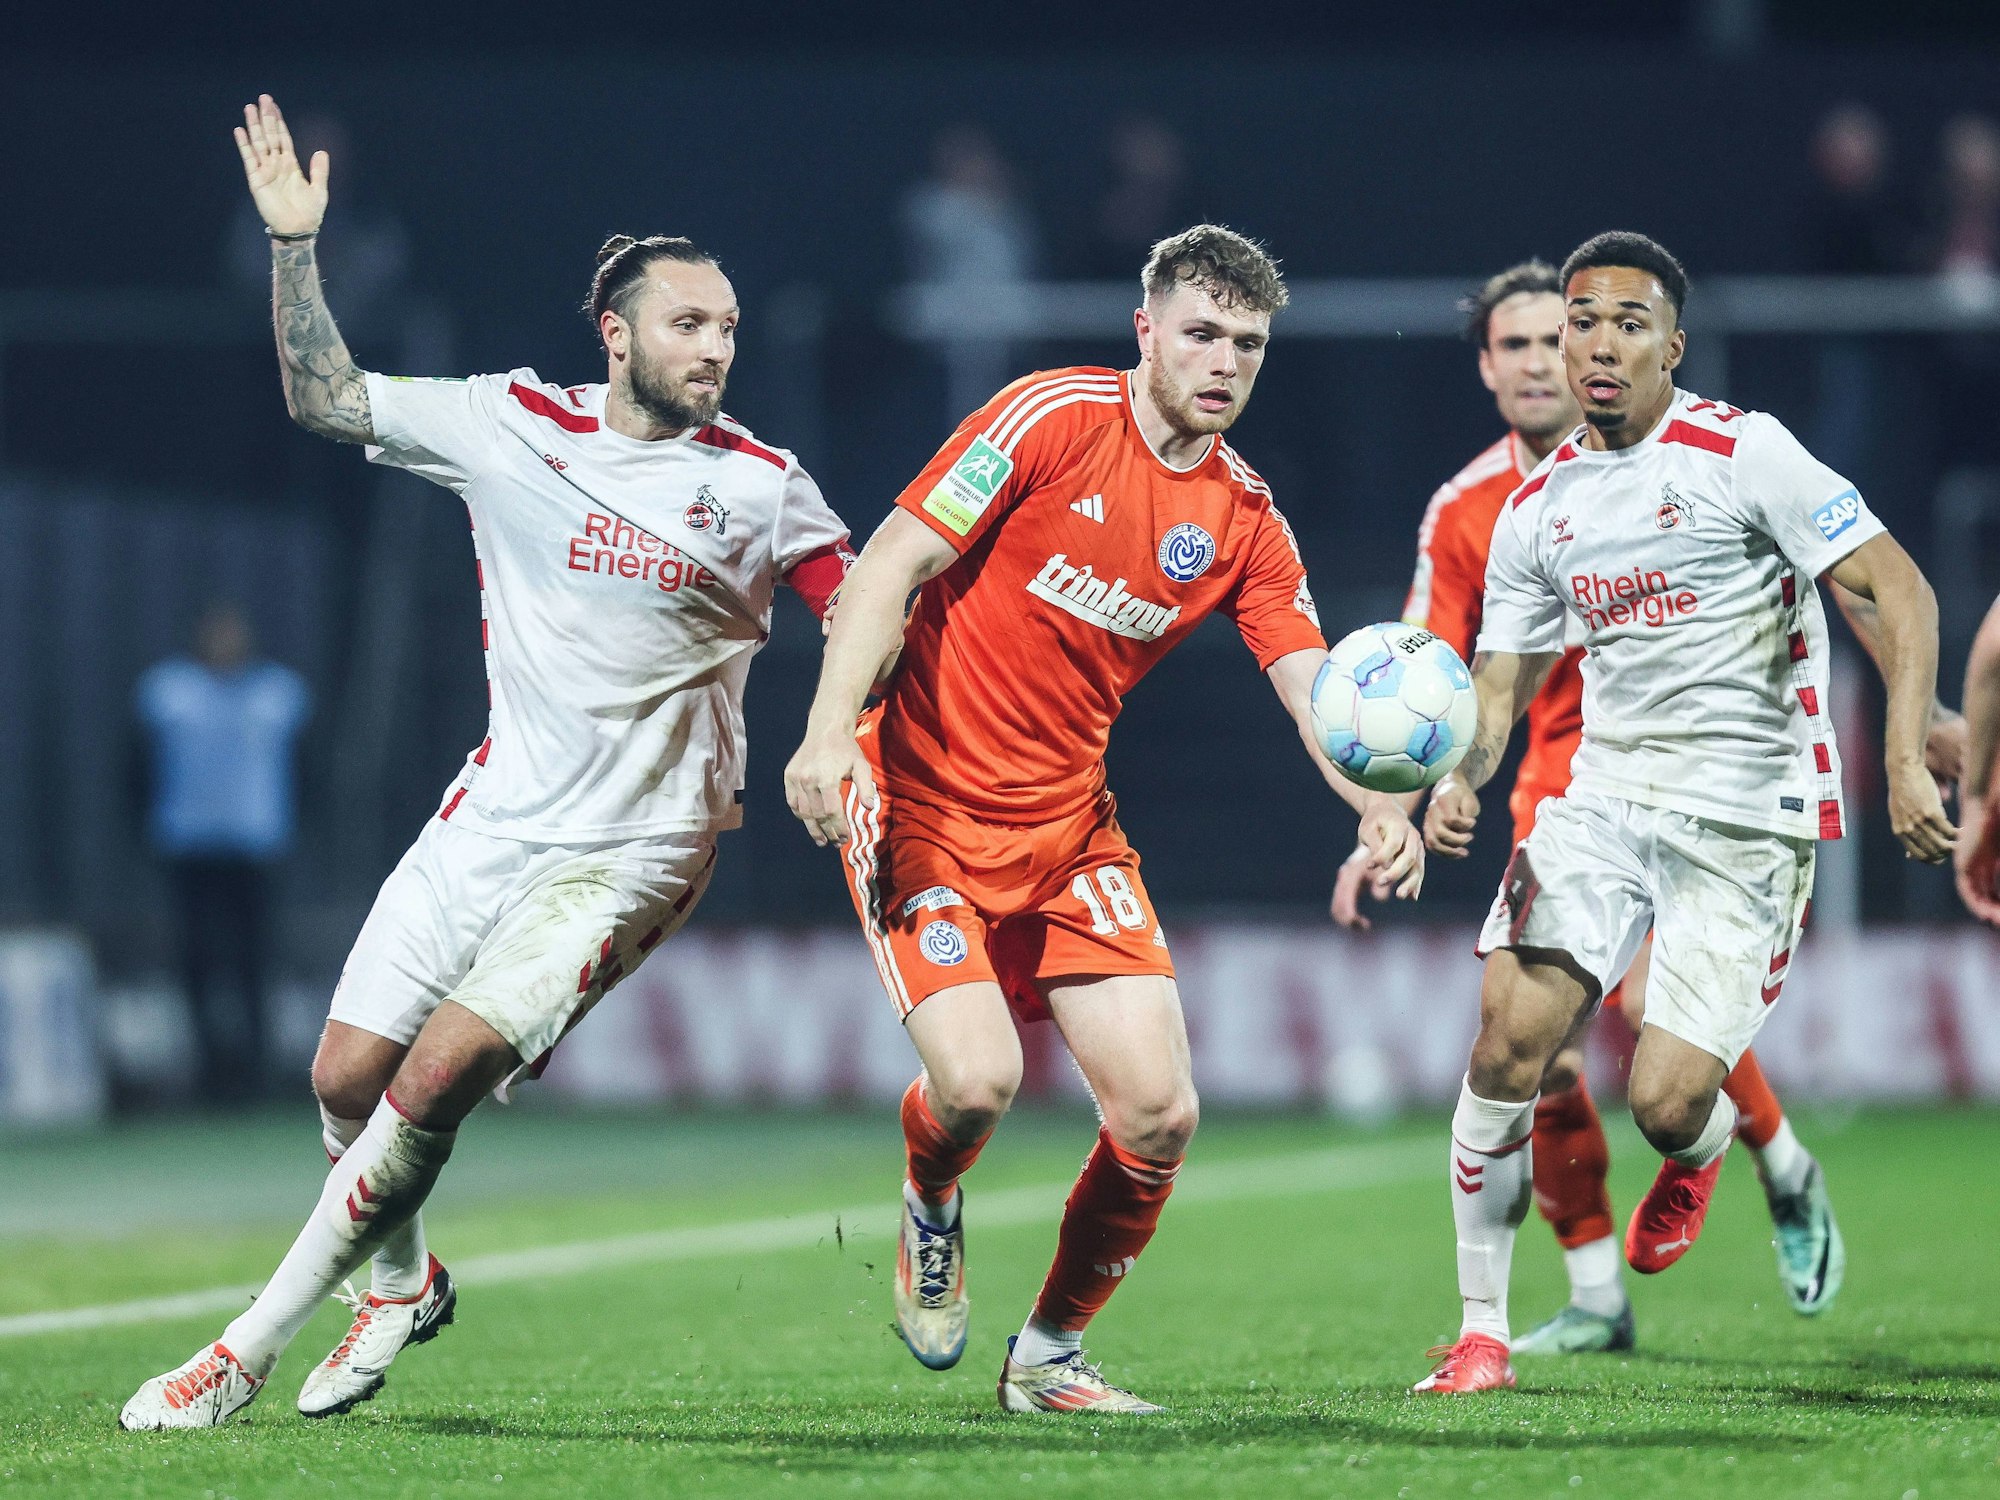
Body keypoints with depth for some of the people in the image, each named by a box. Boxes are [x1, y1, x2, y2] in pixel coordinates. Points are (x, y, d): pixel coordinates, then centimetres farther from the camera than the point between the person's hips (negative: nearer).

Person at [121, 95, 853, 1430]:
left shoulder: (759, 488, -5)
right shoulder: (512, 423, 1)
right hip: (494, 817, 4)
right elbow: (326, 398, 10)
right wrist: (294, 243, 1)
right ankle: (405, 1281, 35)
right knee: (348, 1076, 3)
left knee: (435, 1079, -17)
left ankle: (246, 1355, -6)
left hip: (633, 853, -4)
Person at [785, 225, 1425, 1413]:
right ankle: (931, 1210, 16)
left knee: (1159, 1112, -6)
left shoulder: (1245, 520, 3)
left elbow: (1313, 684, -5)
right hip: (924, 794, -5)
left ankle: (1050, 1355, 16)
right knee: (978, 1079, -22)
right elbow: (893, 562, -12)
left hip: (1068, 821, 5)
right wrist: (829, 730, -24)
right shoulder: (1054, 419, -12)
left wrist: (1377, 803, -26)